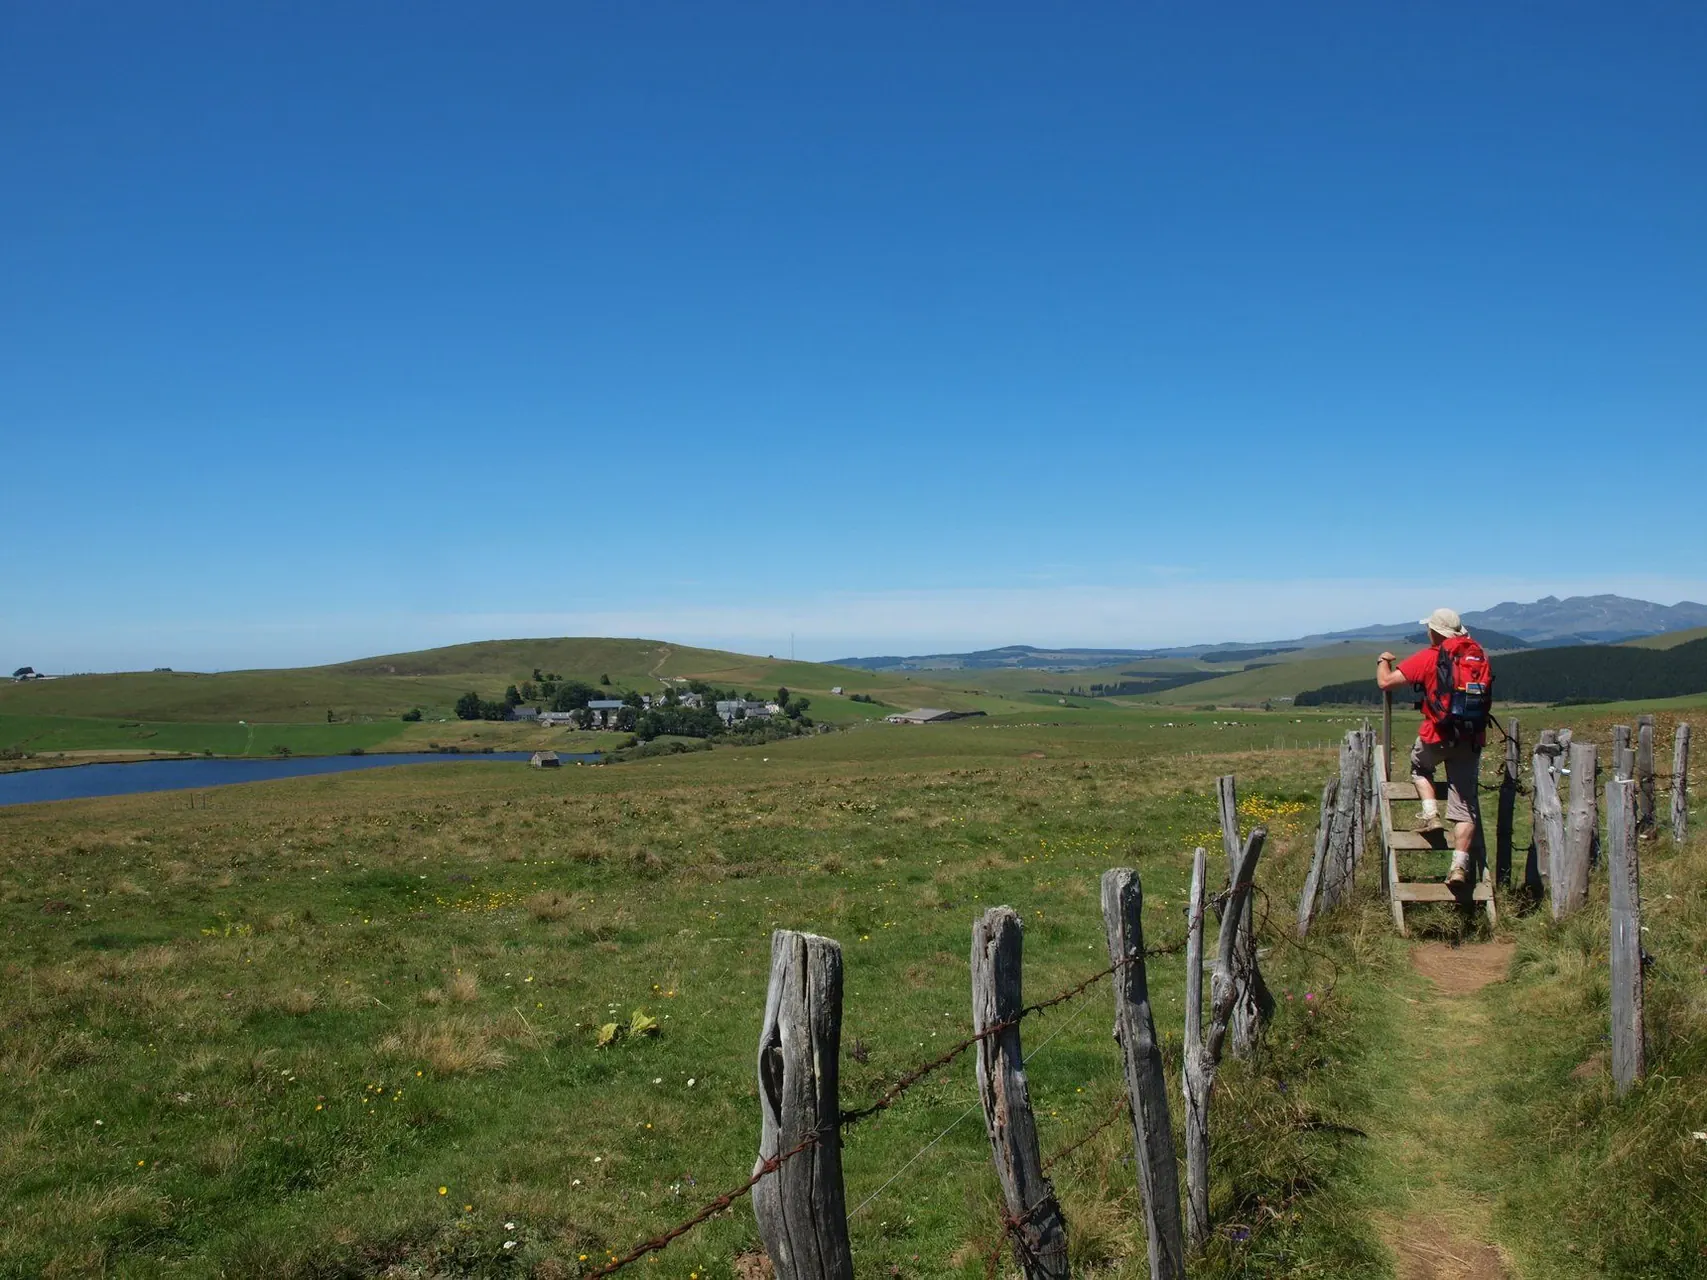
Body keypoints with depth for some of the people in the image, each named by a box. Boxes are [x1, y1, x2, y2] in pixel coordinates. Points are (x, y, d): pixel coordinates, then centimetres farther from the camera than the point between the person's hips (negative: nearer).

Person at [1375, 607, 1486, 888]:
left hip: (1438, 735, -3)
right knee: (1465, 806, 5)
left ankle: (1431, 814, 11)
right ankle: (1460, 865, -1)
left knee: (1419, 766, 31)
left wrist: (1383, 661, 16)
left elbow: (1385, 682, -4)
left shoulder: (1426, 659, -6)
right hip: (1472, 738, 3)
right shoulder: (1476, 655, 6)